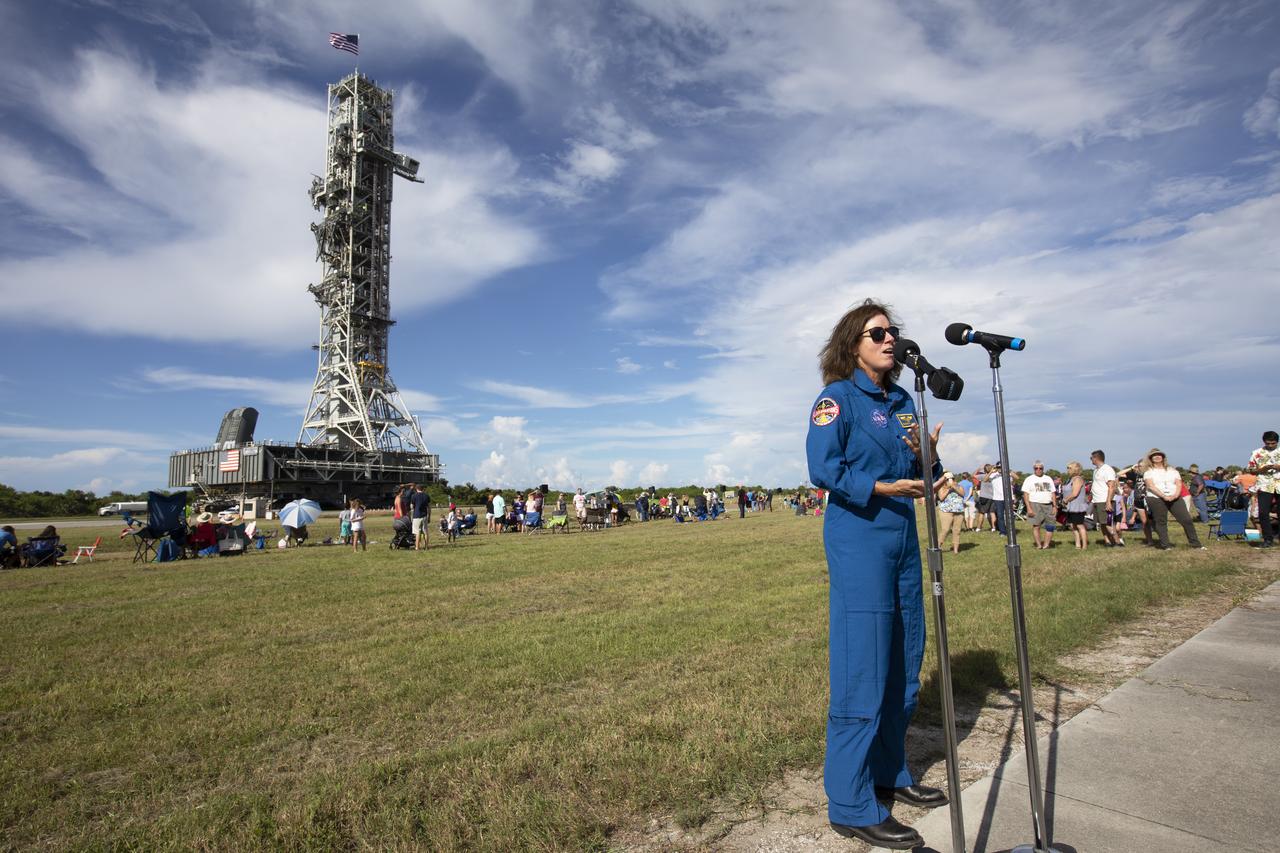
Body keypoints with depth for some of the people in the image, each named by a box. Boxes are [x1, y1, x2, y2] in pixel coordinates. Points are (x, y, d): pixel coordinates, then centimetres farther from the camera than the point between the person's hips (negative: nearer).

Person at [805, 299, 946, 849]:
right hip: (858, 541, -8)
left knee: (904, 664, 15)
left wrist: (928, 456, -4)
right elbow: (823, 469, -15)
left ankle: (890, 774, 32)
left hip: (904, 537, 8)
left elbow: (919, 476, 16)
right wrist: (879, 487, -24)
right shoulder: (838, 397, -6)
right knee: (861, 670, -5)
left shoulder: (903, 402, 15)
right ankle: (852, 807, 6)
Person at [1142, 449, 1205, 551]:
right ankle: (1165, 545, 6)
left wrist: (1175, 495, -14)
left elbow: (1179, 484, 6)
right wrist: (1164, 496, -19)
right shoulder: (1149, 472, 5)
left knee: (1187, 519, -3)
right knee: (1161, 522, -1)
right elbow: (1151, 486, -8)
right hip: (1156, 499, -3)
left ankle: (1195, 543, 7)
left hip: (1175, 498, 3)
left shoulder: (1172, 470, 16)